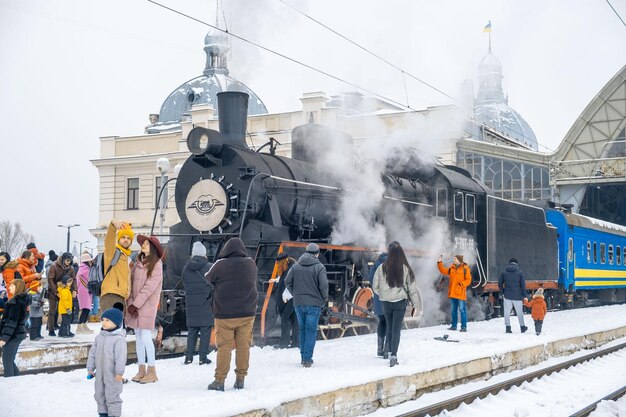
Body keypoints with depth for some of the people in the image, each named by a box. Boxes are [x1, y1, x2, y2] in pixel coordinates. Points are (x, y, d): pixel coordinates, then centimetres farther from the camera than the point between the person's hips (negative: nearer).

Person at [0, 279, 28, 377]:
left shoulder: (15, 301, -17)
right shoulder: (22, 300, 12)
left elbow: (12, 322, -21)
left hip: (13, 335, -9)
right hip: (18, 333, 9)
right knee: (10, 361, 17)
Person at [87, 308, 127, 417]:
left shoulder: (119, 338, -15)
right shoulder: (99, 337, 6)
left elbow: (121, 356, -18)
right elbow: (92, 352, 11)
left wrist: (119, 372, -20)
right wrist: (90, 368, 9)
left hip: (112, 374, -7)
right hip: (100, 373, 7)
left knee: (112, 395, -1)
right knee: (99, 394, 16)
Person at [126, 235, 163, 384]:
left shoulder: (156, 264, -7)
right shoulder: (138, 262, 11)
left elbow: (149, 287, -12)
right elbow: (132, 282, 10)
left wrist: (136, 304, -13)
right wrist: (130, 303, 1)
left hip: (147, 304, -6)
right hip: (134, 305, 6)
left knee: (146, 337, -9)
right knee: (138, 337, 8)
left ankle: (152, 371, -1)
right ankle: (141, 370, 15)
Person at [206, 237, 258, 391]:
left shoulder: (220, 265, -11)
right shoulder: (251, 264, 0)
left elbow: (208, 279, 4)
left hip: (224, 314, -2)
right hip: (247, 313, 2)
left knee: (224, 346, 3)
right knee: (243, 345, 7)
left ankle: (219, 380, 4)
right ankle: (240, 379, 10)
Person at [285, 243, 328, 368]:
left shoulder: (296, 266, 6)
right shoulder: (319, 267, -8)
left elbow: (287, 282, 4)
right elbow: (323, 285, -14)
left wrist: (295, 294, 14)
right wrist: (324, 298, 3)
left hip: (298, 303, 4)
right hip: (314, 303, -4)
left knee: (302, 329, 16)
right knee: (311, 330, 0)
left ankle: (303, 356, 19)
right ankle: (307, 359, -4)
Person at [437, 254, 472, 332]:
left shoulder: (465, 268, -5)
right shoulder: (452, 268, 11)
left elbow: (468, 280, -7)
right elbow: (444, 271, 18)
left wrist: (461, 284, -21)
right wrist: (440, 263, 9)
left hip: (460, 292, -6)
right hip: (452, 292, 6)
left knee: (462, 309, -6)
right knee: (454, 309, 12)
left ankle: (464, 326, -3)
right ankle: (454, 325, 20)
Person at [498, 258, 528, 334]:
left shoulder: (504, 272, 2)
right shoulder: (520, 272, -3)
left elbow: (499, 284, 4)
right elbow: (523, 285, -6)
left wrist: (502, 293, 14)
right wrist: (524, 296, -2)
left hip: (507, 296, 1)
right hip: (517, 296, -1)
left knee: (507, 312, 5)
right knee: (519, 312, 12)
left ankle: (508, 327, 2)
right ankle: (522, 327, 21)